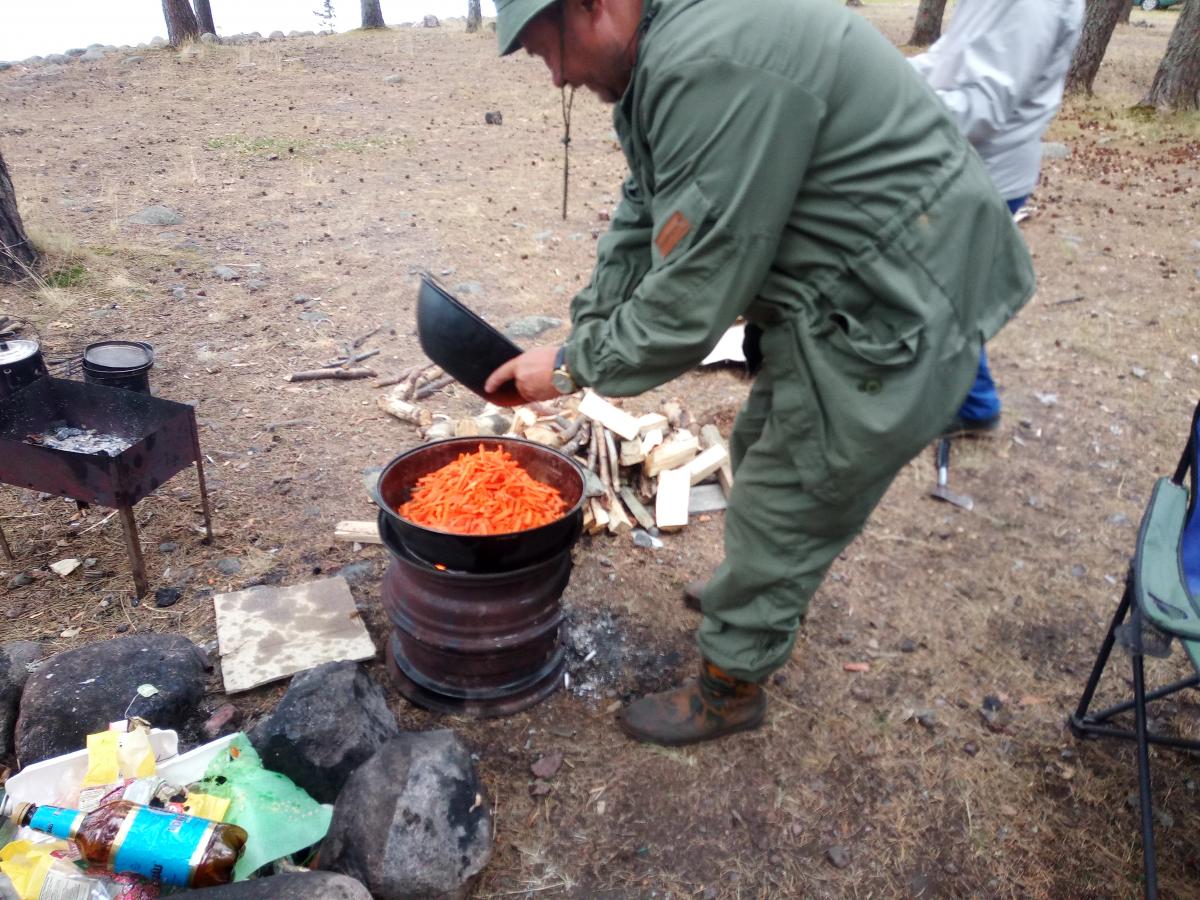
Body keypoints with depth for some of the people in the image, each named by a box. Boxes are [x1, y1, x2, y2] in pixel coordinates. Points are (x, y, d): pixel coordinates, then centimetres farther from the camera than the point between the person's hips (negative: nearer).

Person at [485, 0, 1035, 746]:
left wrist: (574, 366, -11)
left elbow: (692, 298, -26)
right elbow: (643, 223, 11)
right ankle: (759, 599, 50)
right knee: (761, 454, 25)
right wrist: (576, 338, 5)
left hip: (894, 320, -10)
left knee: (780, 511, 4)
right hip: (838, 299, 10)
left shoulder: (714, 67, -29)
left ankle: (729, 689, 27)